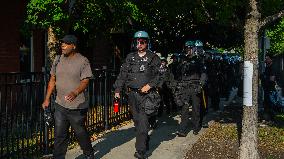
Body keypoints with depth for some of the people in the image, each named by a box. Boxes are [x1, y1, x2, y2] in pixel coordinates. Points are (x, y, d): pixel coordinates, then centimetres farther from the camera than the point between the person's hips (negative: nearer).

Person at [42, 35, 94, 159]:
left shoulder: (82, 61, -8)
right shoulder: (58, 59, 8)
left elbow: (85, 81, -16)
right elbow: (52, 80, 14)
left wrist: (75, 93, -34)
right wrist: (47, 99, 11)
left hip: (77, 106, -4)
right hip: (60, 105, 5)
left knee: (80, 133, 9)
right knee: (59, 135, 5)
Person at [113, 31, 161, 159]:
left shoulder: (153, 58, 3)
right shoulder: (130, 57, 12)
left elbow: (159, 75, -2)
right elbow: (122, 74, 9)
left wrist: (149, 85, -16)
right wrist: (117, 90, 1)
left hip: (146, 94, -4)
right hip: (132, 94, 4)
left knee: (143, 122, -11)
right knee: (137, 121, 11)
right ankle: (145, 142, 29)